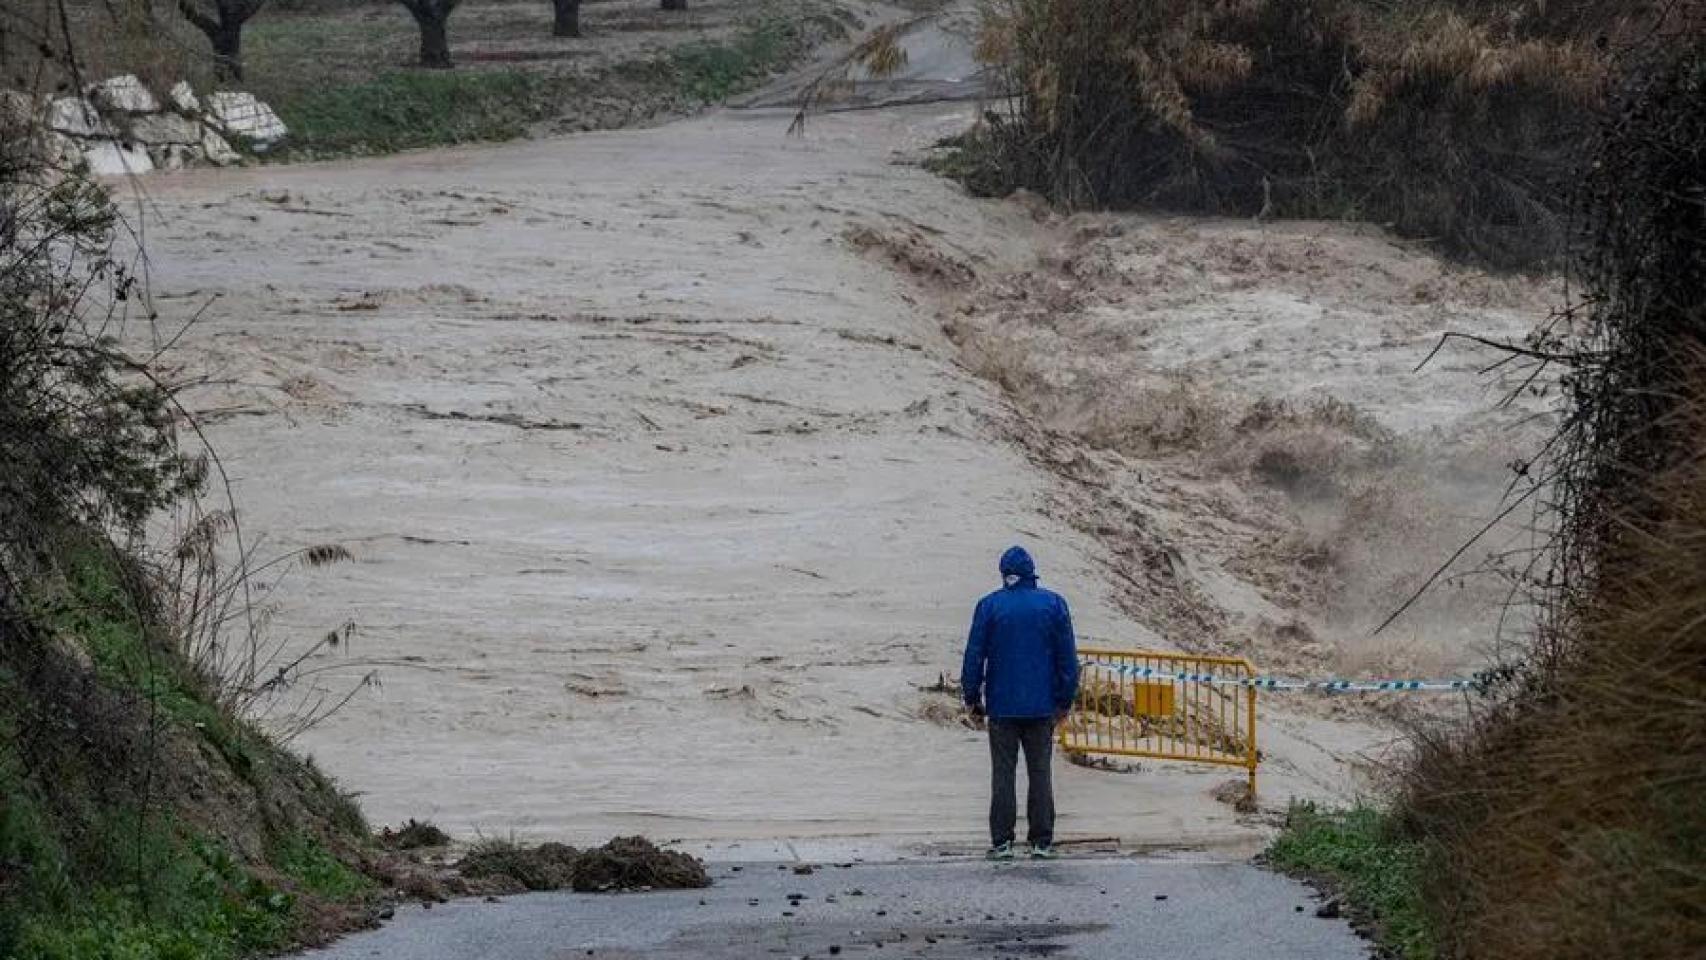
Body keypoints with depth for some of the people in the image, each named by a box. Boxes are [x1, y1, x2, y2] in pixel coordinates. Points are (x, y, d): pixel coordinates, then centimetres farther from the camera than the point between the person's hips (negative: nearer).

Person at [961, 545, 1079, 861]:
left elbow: (974, 656, -2)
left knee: (1003, 773, 3)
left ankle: (1001, 841, 1)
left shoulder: (989, 606, -3)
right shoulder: (1054, 604, 0)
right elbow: (1067, 657, 2)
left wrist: (972, 696, 7)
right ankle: (1042, 841, 4)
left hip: (1002, 705, -1)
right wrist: (1065, 699, 10)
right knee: (1040, 773, 6)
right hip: (1042, 705, 1)